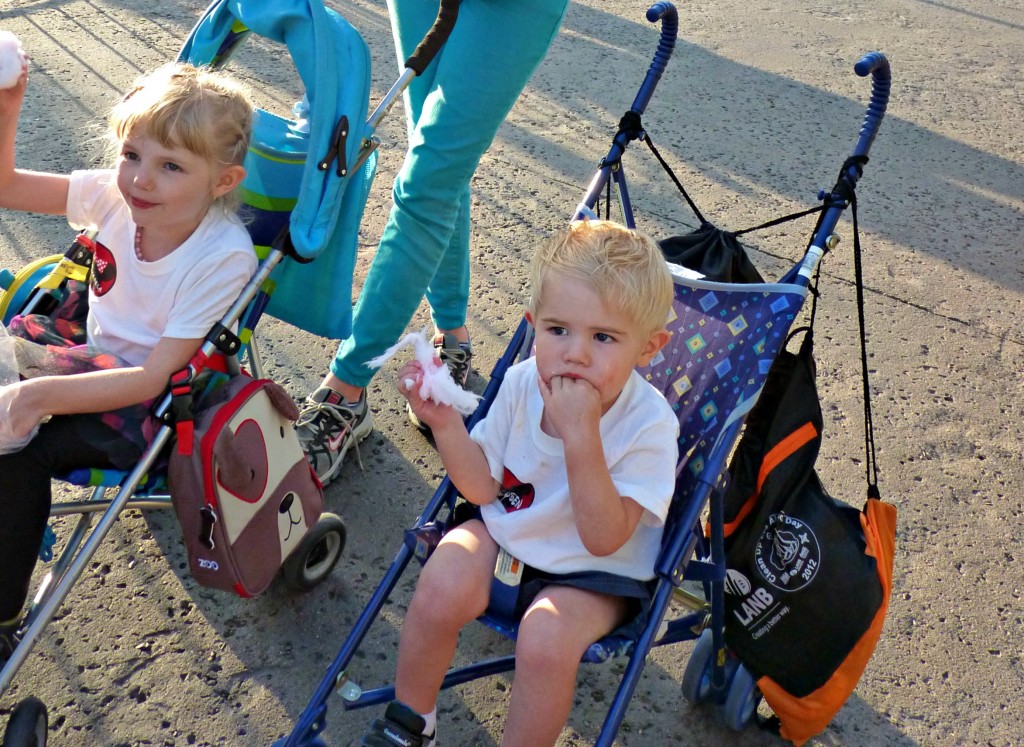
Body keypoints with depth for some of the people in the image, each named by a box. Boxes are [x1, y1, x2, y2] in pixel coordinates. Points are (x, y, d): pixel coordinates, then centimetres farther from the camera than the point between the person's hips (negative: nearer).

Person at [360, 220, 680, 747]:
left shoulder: (649, 424, -23)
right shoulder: (523, 382, -11)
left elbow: (604, 539, -29)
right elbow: (482, 487, -4)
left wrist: (580, 434, -39)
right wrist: (445, 422, -21)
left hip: (591, 571, -3)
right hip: (504, 533, 4)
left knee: (546, 636, -30)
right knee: (441, 589, -21)